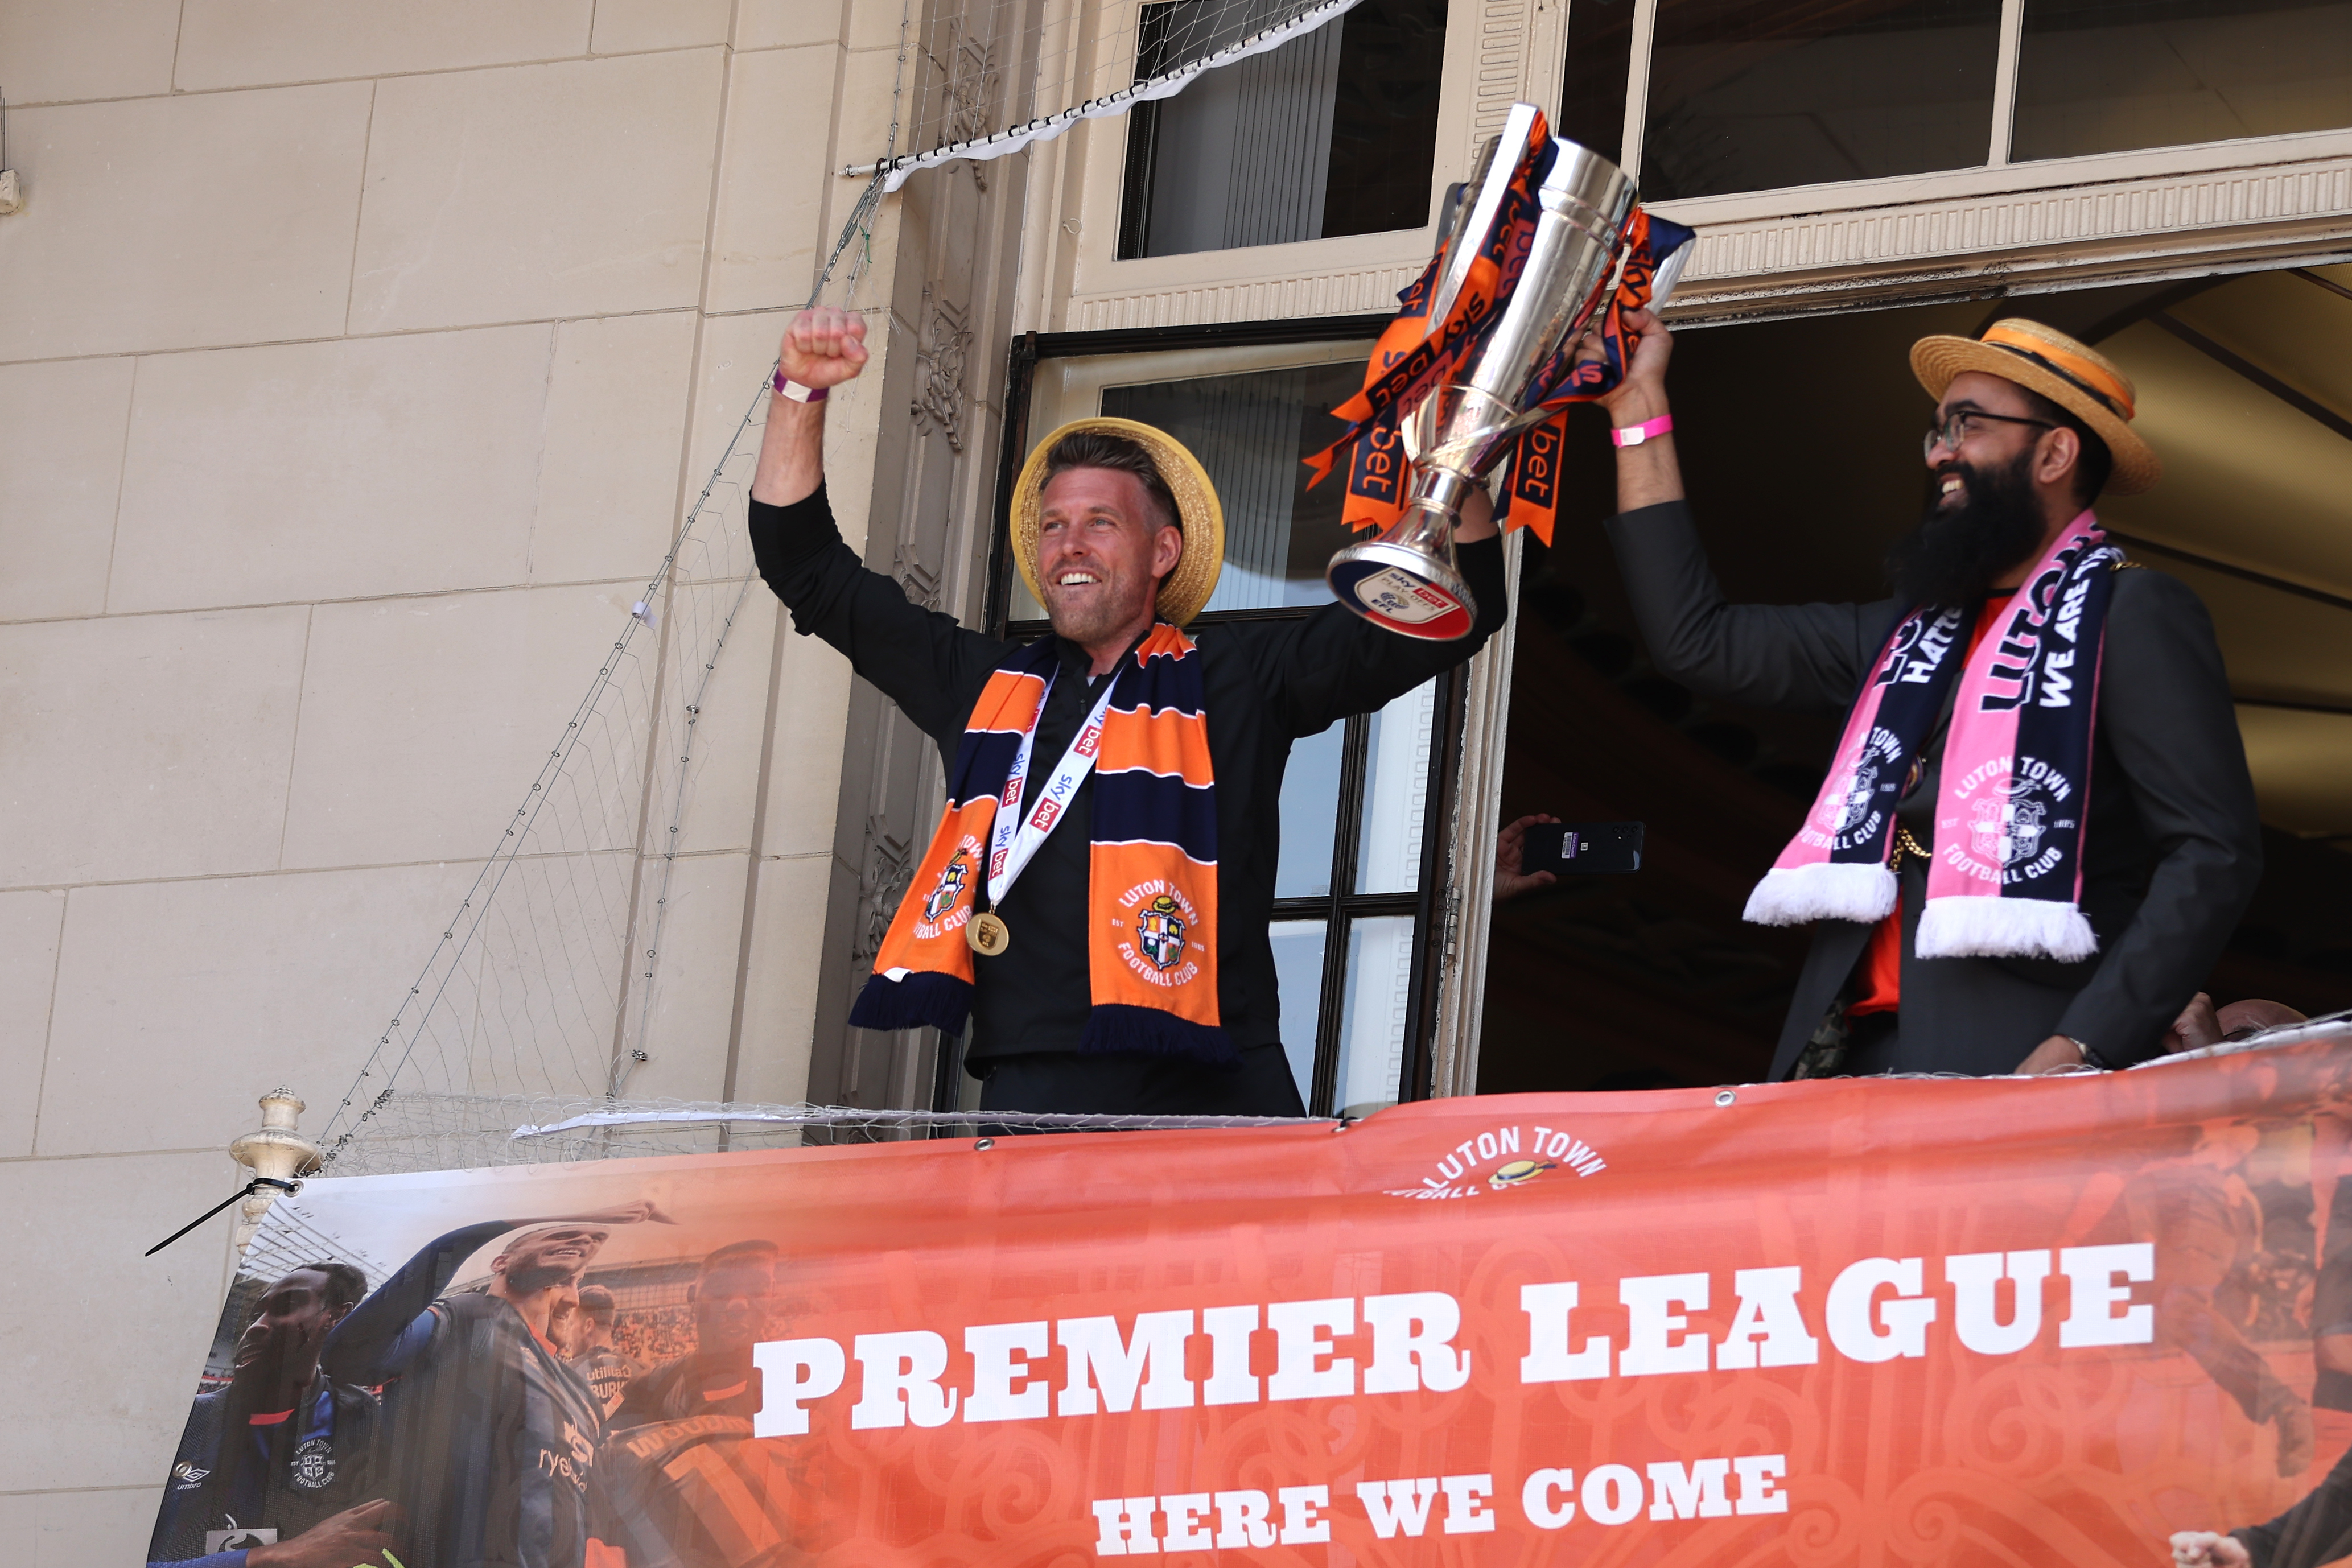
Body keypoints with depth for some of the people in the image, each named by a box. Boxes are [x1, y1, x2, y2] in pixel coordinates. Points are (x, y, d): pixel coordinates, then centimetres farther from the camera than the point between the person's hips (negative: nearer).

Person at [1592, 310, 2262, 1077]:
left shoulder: (2131, 615, 2)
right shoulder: (1912, 631, 24)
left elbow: (2215, 854, -7)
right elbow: (1699, 642, 27)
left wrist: (2080, 1051, -17)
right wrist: (1639, 410, 28)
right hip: (1861, 1058, 6)